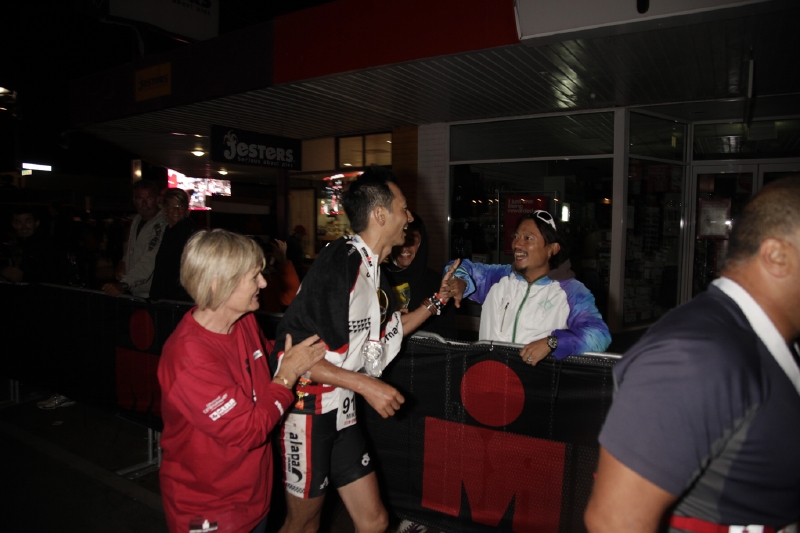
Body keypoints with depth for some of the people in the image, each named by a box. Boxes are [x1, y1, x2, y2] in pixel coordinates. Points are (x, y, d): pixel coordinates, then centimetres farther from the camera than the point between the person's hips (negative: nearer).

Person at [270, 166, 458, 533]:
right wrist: (365, 385, -25)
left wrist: (436, 301, 15)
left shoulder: (376, 271, 6)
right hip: (308, 411, -8)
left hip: (342, 413, 8)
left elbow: (380, 334, 19)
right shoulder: (338, 262, -22)